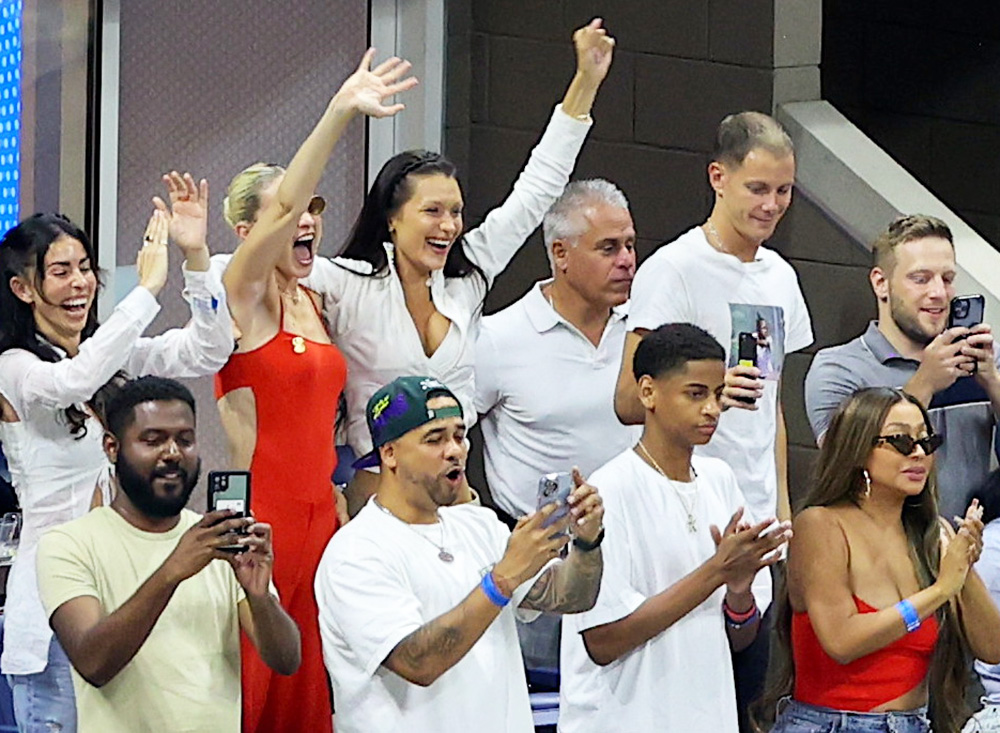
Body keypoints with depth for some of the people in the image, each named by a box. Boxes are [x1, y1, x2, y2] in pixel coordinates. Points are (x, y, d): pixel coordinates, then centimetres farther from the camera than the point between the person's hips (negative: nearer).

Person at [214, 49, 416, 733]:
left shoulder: (316, 305, 15)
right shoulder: (244, 298, -6)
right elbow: (284, 205, -22)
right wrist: (341, 111, -31)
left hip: (319, 515, 7)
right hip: (258, 516, -7)